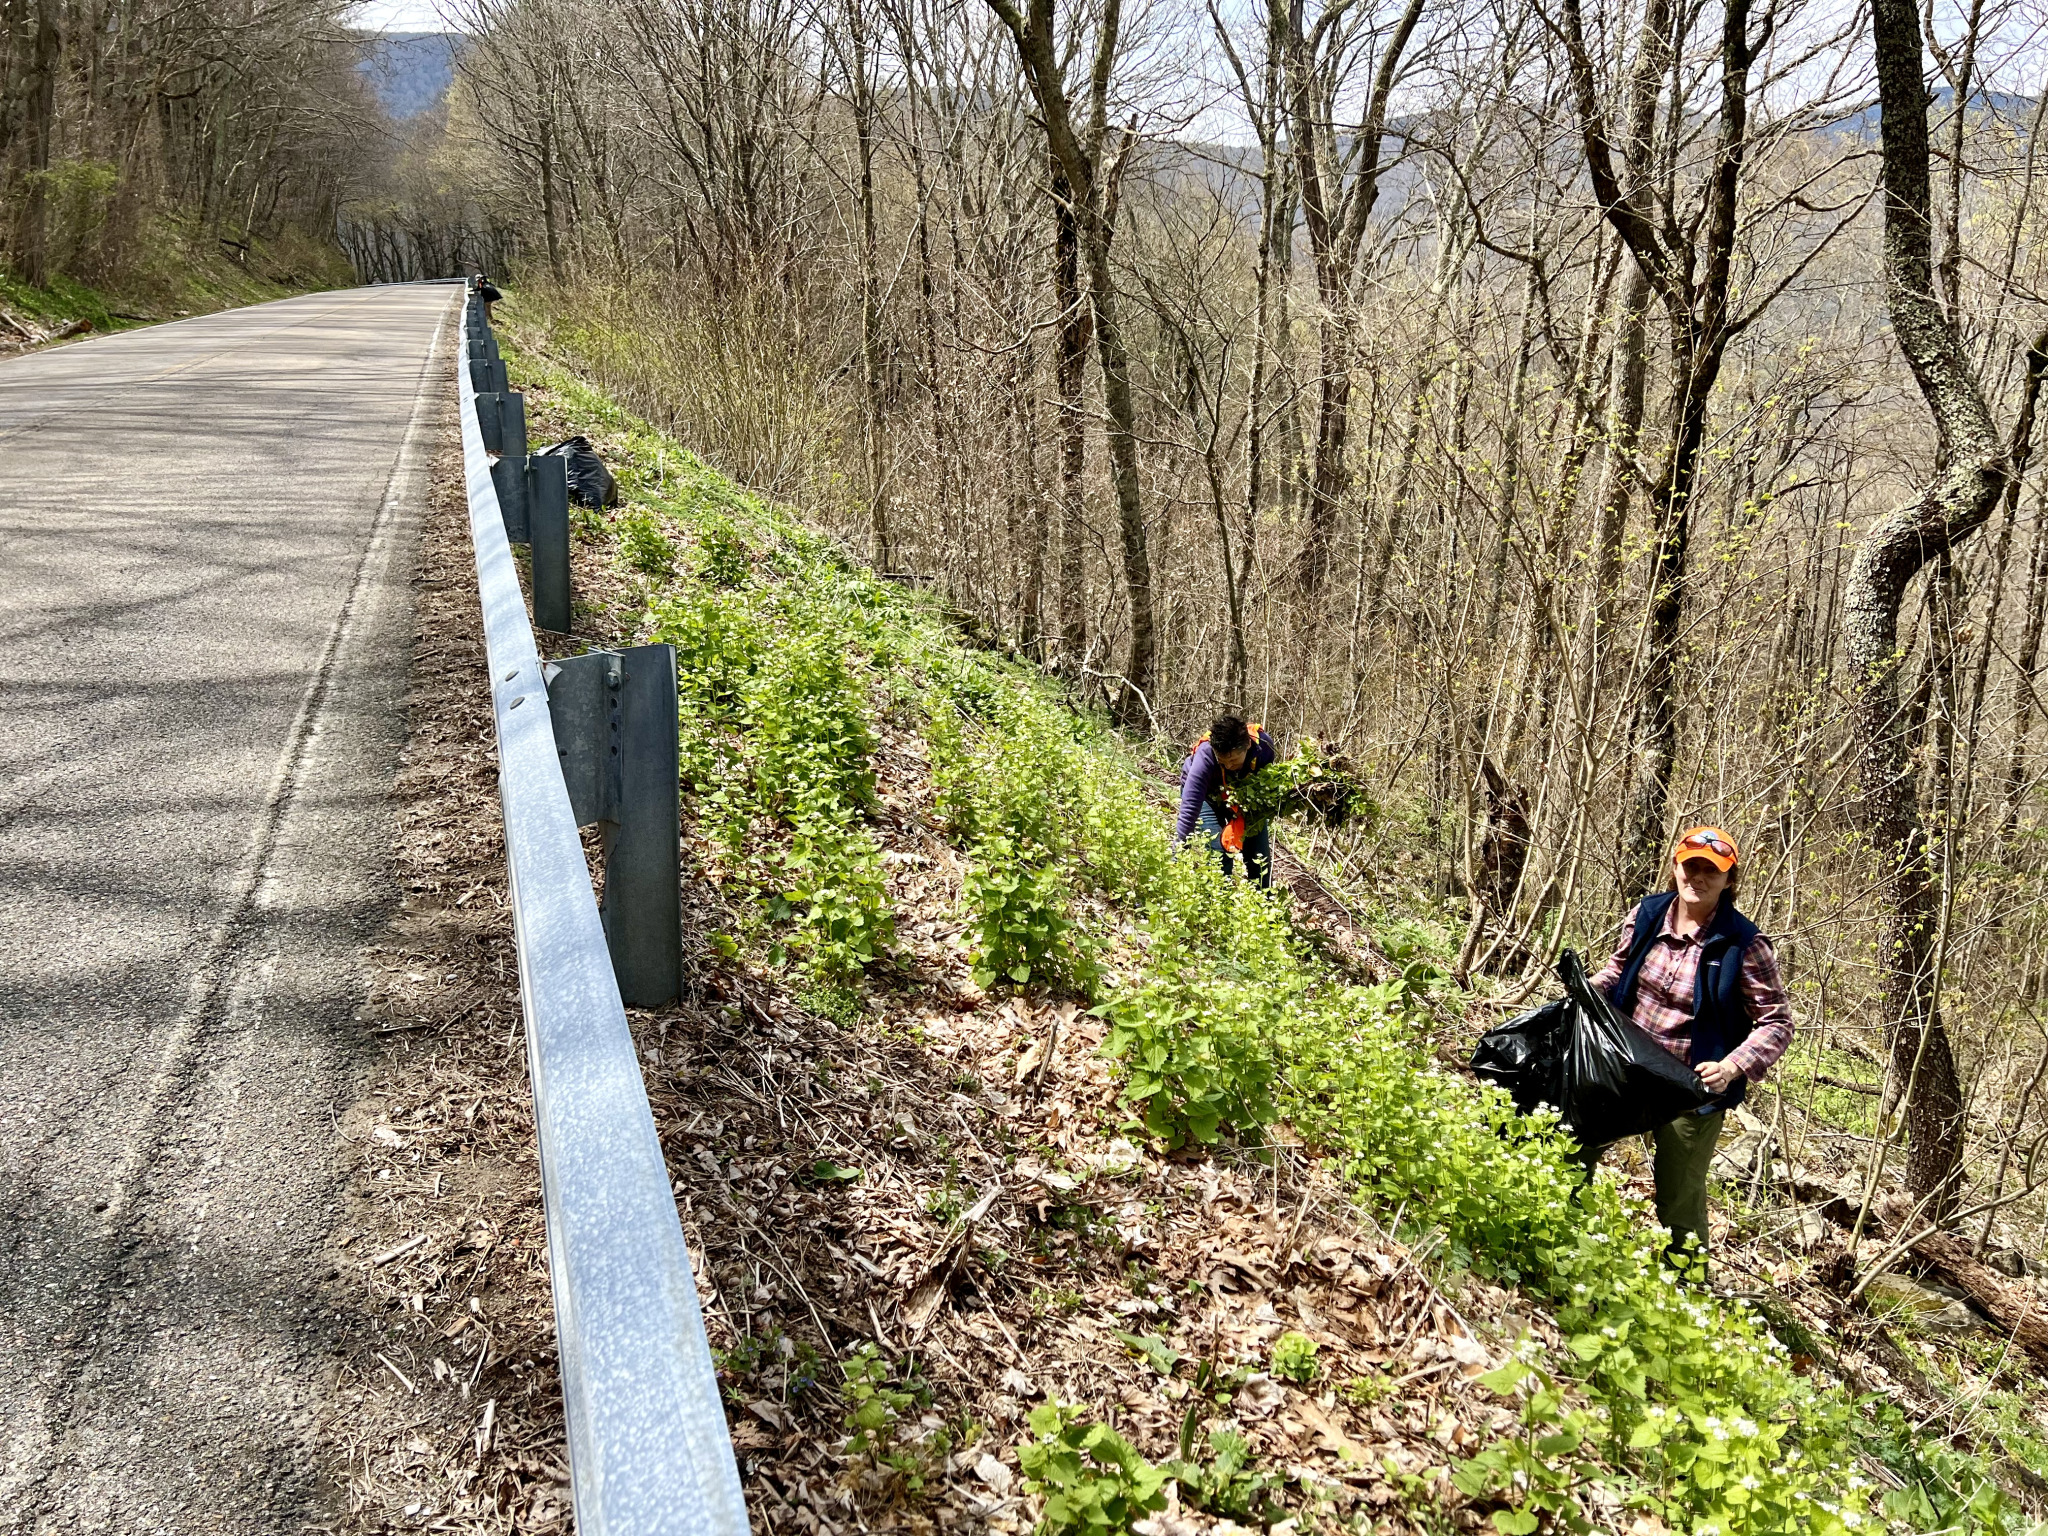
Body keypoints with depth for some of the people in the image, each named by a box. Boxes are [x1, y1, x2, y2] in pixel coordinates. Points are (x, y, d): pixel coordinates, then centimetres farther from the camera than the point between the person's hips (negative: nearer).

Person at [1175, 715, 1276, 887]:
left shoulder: (1263, 744, -33)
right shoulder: (1205, 755, -42)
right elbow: (1189, 809, -43)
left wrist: (1241, 822, -24)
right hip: (1207, 794, -3)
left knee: (1261, 858, 1)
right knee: (1219, 857, -17)